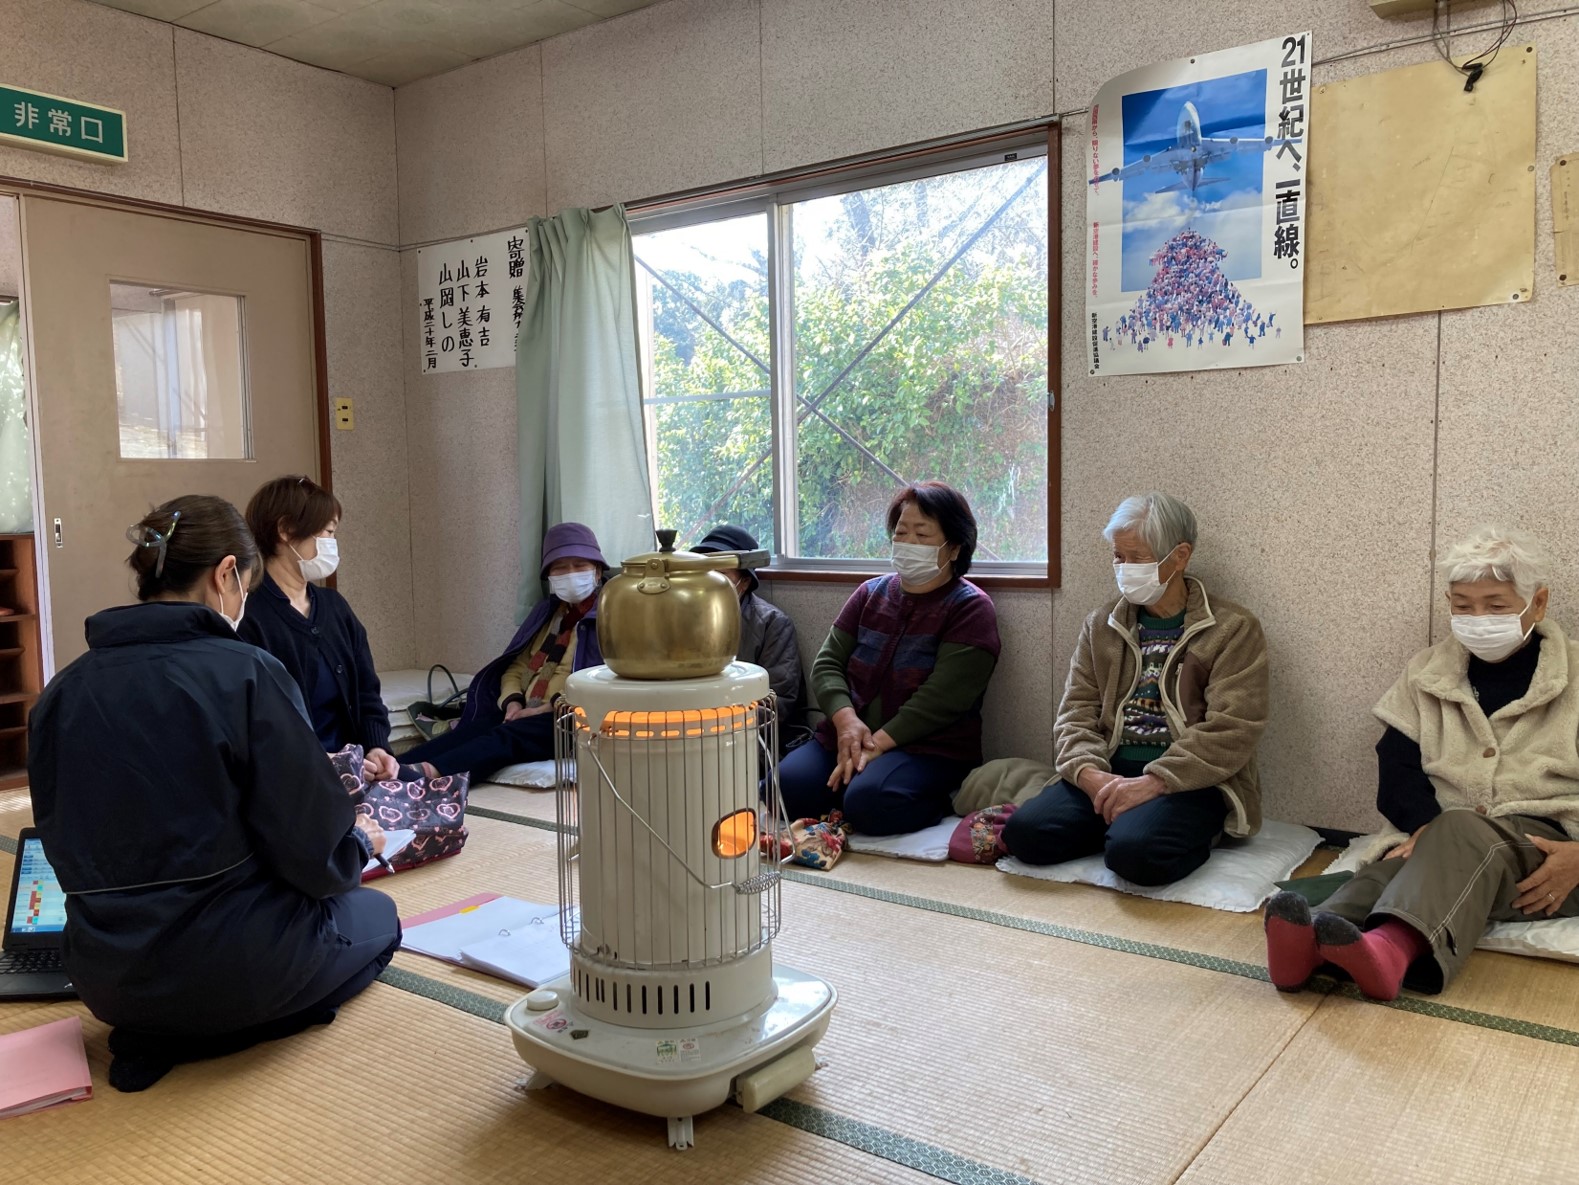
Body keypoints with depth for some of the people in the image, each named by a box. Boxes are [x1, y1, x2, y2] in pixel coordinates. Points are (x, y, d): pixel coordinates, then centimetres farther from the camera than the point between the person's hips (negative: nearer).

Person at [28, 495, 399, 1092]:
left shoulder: (60, 694, -1)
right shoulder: (246, 673, -18)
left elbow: (67, 849, 9)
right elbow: (315, 853, -17)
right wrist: (360, 840, 7)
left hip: (105, 981, 7)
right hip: (230, 965, -6)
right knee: (376, 915, 23)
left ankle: (158, 1036, 7)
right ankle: (195, 1038, 2)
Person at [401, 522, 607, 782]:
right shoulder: (547, 611, 23)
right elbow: (517, 667, 20)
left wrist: (547, 708, -17)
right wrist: (513, 702, -2)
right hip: (526, 716, 6)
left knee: (507, 736, -33)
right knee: (472, 730, -22)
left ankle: (432, 773, -57)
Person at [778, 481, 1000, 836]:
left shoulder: (970, 608, -3)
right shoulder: (871, 593, 13)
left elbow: (941, 698, -14)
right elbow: (827, 664, 6)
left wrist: (879, 741, -20)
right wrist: (846, 720, -13)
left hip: (929, 749, -4)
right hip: (848, 737, 4)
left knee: (868, 801, -33)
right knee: (787, 786, -23)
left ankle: (937, 803, -5)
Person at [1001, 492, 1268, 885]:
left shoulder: (1234, 629, 1)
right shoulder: (1101, 626, 16)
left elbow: (1230, 731, -10)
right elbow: (1076, 714, 9)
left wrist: (1152, 783, -21)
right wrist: (1090, 774, -13)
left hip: (1191, 782, -4)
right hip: (1107, 775, 4)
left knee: (1135, 851, -34)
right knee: (1024, 832, -21)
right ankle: (1127, 824, 0)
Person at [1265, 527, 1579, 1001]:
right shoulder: (1427, 672, 15)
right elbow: (1397, 763, 6)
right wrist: (1426, 826, -15)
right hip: (1444, 838, 3)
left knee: (1465, 833, -38)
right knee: (1388, 868, -33)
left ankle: (1393, 947, -65)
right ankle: (1309, 947, -62)